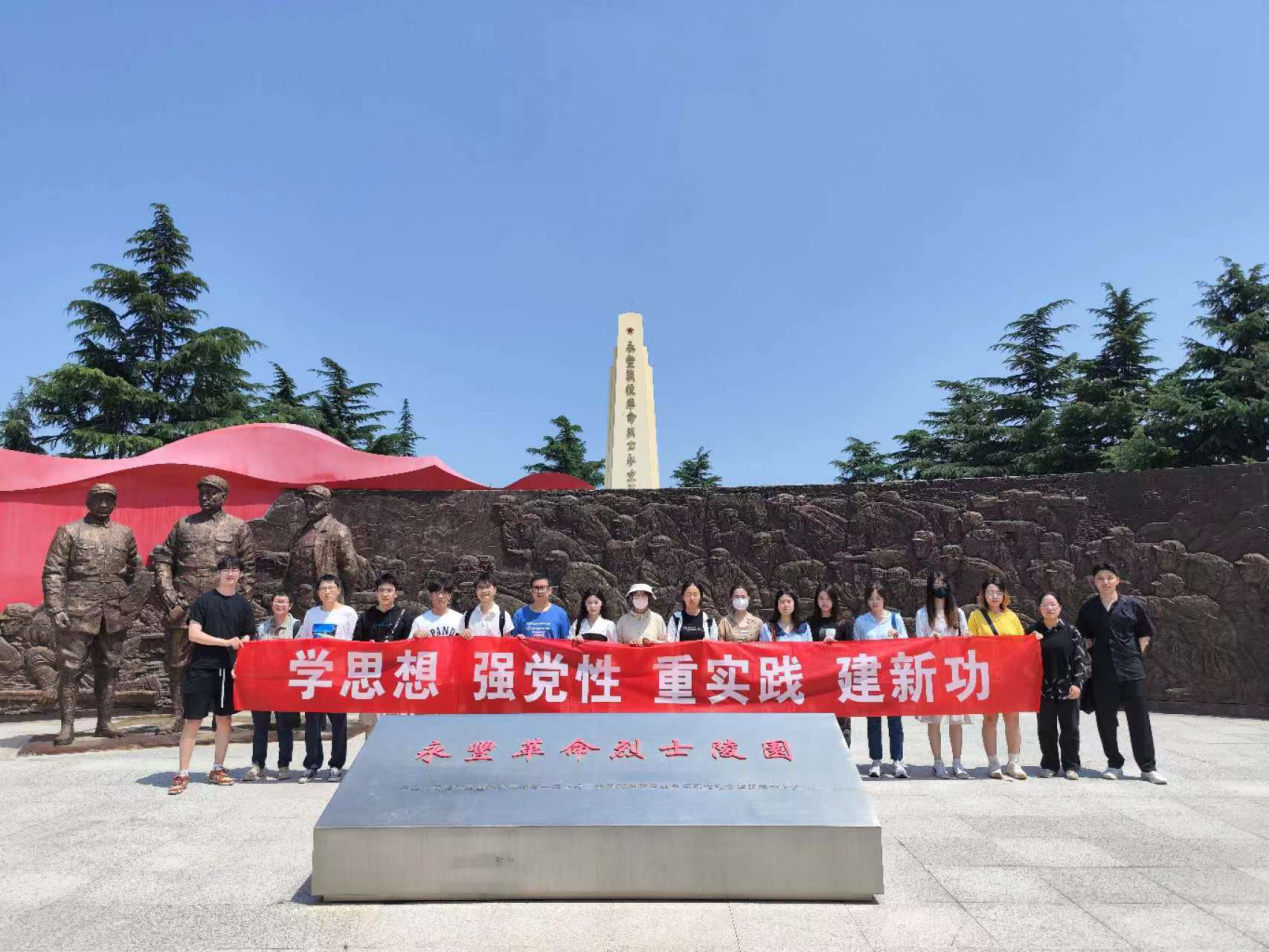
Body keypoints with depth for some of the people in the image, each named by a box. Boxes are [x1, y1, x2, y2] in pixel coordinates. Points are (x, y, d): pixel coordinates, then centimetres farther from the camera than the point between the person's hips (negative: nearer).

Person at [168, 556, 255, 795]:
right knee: (192, 719, -2)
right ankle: (183, 773, 6)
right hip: (201, 668, -3)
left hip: (229, 669, 3)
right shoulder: (204, 600, -1)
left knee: (224, 718, 8)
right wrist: (225, 642, -15)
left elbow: (246, 640, 8)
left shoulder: (244, 605, 8)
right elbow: (193, 634, -8)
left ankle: (217, 769, 20)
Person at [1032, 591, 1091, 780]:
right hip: (1043, 689, 1)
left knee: (1070, 729, 5)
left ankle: (1071, 766, 16)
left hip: (1067, 689, -1)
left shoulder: (1071, 632, 1)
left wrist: (1078, 683, -8)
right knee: (1046, 729, 6)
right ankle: (1049, 765, 17)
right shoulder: (1034, 632, 6)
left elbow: (1081, 659, 0)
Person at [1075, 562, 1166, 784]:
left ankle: (1148, 767, 11)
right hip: (1102, 672, 2)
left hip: (1132, 671, -1)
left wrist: (1135, 654, 3)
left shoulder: (1131, 605, 1)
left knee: (1139, 720, 0)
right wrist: (1095, 653, 5)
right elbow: (1083, 637, 16)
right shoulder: (1088, 607, 5)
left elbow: (1147, 633, 11)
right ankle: (1114, 764, 19)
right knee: (1106, 721, 6)